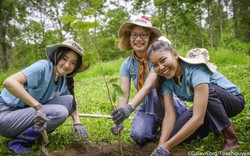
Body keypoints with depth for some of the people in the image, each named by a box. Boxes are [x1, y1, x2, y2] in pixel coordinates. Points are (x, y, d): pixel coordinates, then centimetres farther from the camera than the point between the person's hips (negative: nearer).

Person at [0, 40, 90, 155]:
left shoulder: (64, 81, 1)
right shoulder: (43, 67, -22)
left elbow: (72, 103, 8)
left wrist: (77, 123, -11)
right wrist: (37, 106, -39)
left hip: (29, 112, 7)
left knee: (68, 100, -6)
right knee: (60, 112, -25)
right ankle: (17, 141, -11)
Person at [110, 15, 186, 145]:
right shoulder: (127, 64, -6)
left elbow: (148, 86, -34)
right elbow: (124, 93, -16)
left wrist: (129, 108, -49)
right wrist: (118, 120, -33)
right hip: (146, 106, 3)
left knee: (155, 93, -36)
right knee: (139, 136, -24)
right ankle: (155, 125, 10)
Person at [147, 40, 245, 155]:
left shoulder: (196, 69, -34)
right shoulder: (166, 80, -15)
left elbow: (198, 117, -41)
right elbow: (169, 114, -22)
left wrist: (166, 146, -42)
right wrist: (161, 145, -38)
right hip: (206, 108, 6)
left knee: (208, 89, -38)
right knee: (173, 135, -13)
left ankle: (230, 136, -13)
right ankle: (214, 125, 12)